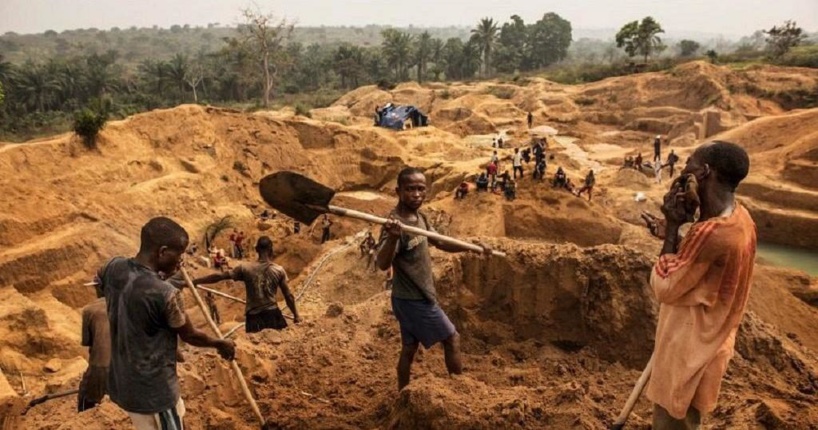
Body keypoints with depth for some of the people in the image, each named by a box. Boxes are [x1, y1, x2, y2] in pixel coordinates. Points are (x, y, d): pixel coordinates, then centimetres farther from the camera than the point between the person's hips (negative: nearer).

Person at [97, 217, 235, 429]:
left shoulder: (114, 268, -8)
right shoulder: (164, 294, -29)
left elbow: (99, 279, 19)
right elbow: (190, 335, -12)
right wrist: (221, 344, 7)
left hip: (123, 382, 8)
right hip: (153, 390, -8)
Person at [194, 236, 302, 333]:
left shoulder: (245, 268, -4)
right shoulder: (279, 270, -2)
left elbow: (219, 276, -2)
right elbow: (288, 296, 1)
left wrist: (194, 281, 8)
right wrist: (296, 315, 14)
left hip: (253, 316, 0)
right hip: (272, 314, 0)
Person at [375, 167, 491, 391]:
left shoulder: (420, 217, 4)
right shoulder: (395, 223, -24)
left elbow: (440, 243, 19)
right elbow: (382, 264, -37)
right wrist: (392, 238, -56)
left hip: (411, 298, 8)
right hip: (413, 299, -8)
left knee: (410, 348, 18)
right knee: (452, 338, 5)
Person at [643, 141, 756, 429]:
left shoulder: (711, 233, -33)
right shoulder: (739, 217, -3)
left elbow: (664, 288, -22)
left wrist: (672, 226, -20)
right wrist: (686, 223, -6)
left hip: (688, 345, -9)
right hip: (708, 338, 9)